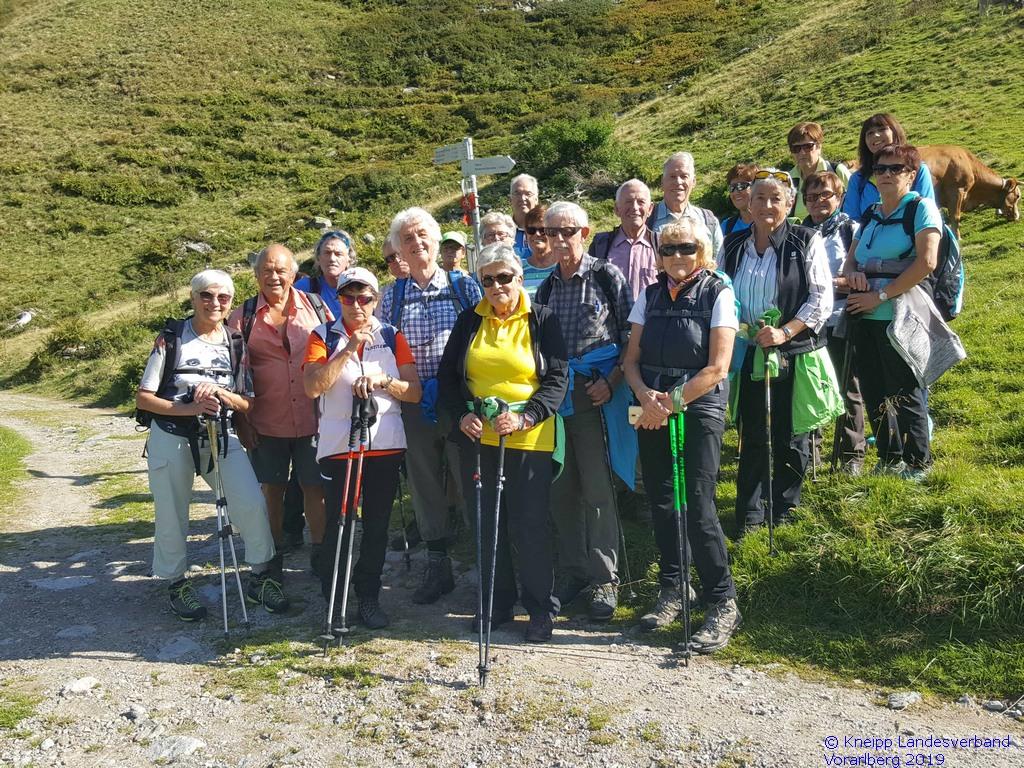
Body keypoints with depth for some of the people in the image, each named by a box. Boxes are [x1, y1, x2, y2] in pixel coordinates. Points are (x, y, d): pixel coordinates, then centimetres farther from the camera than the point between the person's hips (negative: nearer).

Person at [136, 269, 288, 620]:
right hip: (171, 439, -2)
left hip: (220, 437, 2)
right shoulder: (171, 339, -5)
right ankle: (176, 584, 30)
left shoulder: (236, 344, 3)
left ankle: (262, 577, 7)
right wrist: (188, 408, -20)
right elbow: (143, 398, -6)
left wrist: (220, 392, -17)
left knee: (252, 504, -12)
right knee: (172, 516, 7)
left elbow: (247, 403, 4)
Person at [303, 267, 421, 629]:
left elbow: (414, 392, 3)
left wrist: (381, 380, -14)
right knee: (338, 526, 0)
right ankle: (334, 603, 16)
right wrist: (349, 349, -17)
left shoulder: (392, 336, 9)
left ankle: (369, 597, 24)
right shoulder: (323, 336, 3)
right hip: (337, 446, -2)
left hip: (385, 446, 2)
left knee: (377, 527, 9)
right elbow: (312, 386, -13)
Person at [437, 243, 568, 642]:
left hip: (529, 440, -4)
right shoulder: (470, 321, 9)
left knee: (529, 526, -1)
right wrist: (462, 415, -6)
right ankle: (498, 602, 26)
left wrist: (524, 418, -19)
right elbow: (447, 374, 11)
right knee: (485, 524, 10)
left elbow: (557, 380, -5)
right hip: (477, 437, 4)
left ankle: (541, 609, 15)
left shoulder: (542, 320, -1)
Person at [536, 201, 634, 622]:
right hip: (553, 394, 5)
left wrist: (611, 382, -13)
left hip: (594, 394, -5)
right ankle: (572, 571, 22)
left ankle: (605, 579, 7)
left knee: (598, 489, -3)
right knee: (561, 488, 9)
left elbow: (630, 334, -3)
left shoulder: (607, 276, -1)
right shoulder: (547, 287, 14)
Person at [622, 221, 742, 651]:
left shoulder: (717, 294, -2)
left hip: (698, 410, -5)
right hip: (652, 412, 5)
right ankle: (671, 592, 24)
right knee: (661, 502, 9)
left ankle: (722, 605, 4)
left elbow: (717, 366, -10)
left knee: (698, 507, -8)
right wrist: (645, 395, -12)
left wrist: (671, 402, -13)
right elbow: (632, 360, 8)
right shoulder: (650, 296, 12)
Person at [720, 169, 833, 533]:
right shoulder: (733, 246, 8)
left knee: (790, 434, 8)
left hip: (795, 352, -2)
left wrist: (784, 332, -18)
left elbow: (822, 298, -7)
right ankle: (749, 512, 18)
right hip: (748, 353, 2)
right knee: (753, 434, 6)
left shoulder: (806, 242, -3)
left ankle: (784, 506, 26)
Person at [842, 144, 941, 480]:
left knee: (905, 392, 1)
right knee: (874, 391, 12)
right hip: (865, 317, 6)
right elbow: (849, 261, 16)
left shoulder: (922, 208, -5)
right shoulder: (871, 215, 14)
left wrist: (880, 295, -18)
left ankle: (917, 462, 18)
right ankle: (889, 459, 26)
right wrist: (853, 273, -9)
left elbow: (926, 262, -17)